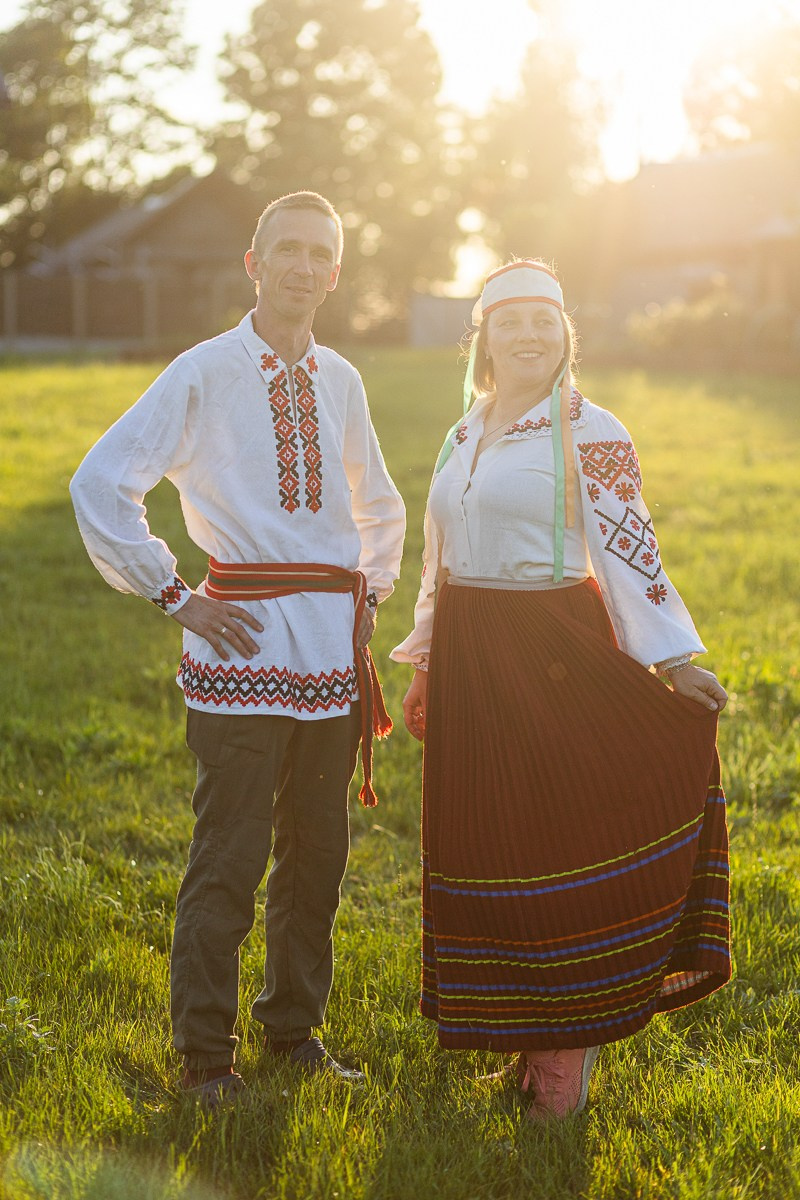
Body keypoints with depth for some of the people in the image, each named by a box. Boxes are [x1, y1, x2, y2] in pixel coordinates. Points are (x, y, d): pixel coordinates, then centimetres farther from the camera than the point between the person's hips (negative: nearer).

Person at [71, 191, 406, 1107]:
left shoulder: (340, 382, 12)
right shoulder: (203, 375, -4)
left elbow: (380, 506, 29)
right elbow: (99, 486, -6)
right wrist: (172, 594, -6)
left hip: (335, 640, 5)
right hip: (244, 641, -5)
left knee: (318, 850, 11)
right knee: (230, 854, -4)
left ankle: (296, 1030, 26)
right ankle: (205, 1058, 8)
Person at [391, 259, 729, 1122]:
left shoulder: (588, 434, -5)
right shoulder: (461, 439, 14)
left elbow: (630, 550, -10)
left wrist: (674, 661, -17)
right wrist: (427, 672, 19)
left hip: (555, 657, -6)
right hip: (471, 663, 6)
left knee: (563, 837, -4)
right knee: (481, 845, 9)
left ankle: (565, 1051, 7)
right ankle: (509, 1028, 25)